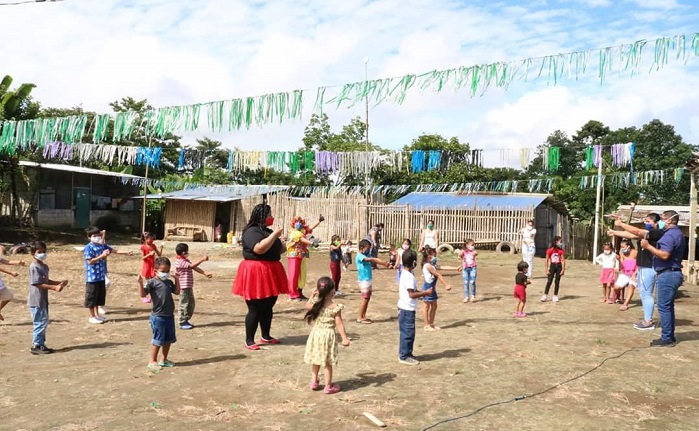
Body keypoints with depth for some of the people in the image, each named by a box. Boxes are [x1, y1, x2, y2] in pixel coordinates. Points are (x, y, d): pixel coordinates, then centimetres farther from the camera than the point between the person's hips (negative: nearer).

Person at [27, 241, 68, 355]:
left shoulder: (45, 266, 12)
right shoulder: (34, 267, -17)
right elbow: (38, 284, -22)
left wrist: (59, 283, 7)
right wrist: (55, 288, -25)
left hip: (43, 300, 9)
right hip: (36, 301, -9)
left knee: (44, 322, 14)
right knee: (40, 322, -4)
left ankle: (41, 344, 23)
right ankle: (36, 346, 5)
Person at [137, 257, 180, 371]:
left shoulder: (169, 282, 11)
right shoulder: (152, 282, -10)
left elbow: (177, 292, 16)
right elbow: (143, 294, -19)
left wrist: (177, 280, 14)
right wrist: (140, 283, -32)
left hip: (169, 315, 7)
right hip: (158, 316, -7)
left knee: (169, 339, 15)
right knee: (158, 340, 0)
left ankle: (164, 360, 29)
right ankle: (152, 361, 14)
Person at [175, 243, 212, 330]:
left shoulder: (186, 260, 15)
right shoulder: (180, 262, -17)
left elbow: (195, 268, 12)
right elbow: (192, 265, -27)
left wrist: (205, 273, 5)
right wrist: (202, 259, -25)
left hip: (189, 286, 10)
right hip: (183, 287, -10)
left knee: (191, 304, 15)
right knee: (184, 304, -1)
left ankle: (186, 320, 25)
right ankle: (182, 323, 8)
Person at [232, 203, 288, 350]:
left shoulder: (267, 231, 16)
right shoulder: (251, 231, -13)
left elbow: (277, 249, 26)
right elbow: (259, 249, -29)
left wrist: (282, 246, 4)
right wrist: (275, 235, -22)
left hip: (270, 272, 9)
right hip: (256, 273, -9)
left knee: (268, 307, 15)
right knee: (255, 309, -3)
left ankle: (266, 336, 28)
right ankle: (249, 340, 6)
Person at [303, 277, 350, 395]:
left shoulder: (315, 304, -6)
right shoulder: (335, 307, -17)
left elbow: (307, 305, 18)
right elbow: (339, 324, -16)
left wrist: (312, 295, 18)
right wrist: (345, 338, -11)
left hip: (316, 334, 4)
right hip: (328, 335, -4)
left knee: (316, 360, 20)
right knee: (327, 363, 6)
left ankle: (314, 382, 31)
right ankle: (328, 386, 14)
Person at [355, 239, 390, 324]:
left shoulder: (367, 255, 13)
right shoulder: (359, 256, -14)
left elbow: (375, 260, 1)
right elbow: (371, 259, -28)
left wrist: (384, 263, -17)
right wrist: (384, 263, -32)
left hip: (368, 280, 9)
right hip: (363, 280, -9)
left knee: (368, 298, 11)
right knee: (365, 299, -7)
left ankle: (363, 316, 18)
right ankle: (360, 318, -1)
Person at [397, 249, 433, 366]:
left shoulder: (404, 274, 10)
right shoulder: (409, 276, -21)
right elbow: (412, 294, -23)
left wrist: (421, 293, 11)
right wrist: (425, 293, -15)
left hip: (404, 307, 10)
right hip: (407, 309, -10)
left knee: (406, 332, 17)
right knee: (408, 333, -2)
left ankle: (405, 354, 26)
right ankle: (404, 356, 6)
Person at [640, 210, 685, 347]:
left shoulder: (670, 235, -16)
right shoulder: (677, 234, 18)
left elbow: (665, 255, -27)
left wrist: (648, 246, -19)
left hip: (667, 275, -11)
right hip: (672, 274, 11)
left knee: (664, 307, -6)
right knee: (668, 307, 16)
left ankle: (666, 339, -2)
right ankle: (670, 336, 22)